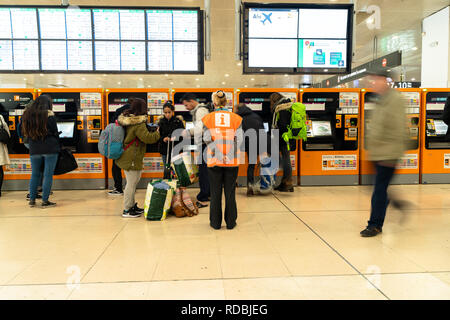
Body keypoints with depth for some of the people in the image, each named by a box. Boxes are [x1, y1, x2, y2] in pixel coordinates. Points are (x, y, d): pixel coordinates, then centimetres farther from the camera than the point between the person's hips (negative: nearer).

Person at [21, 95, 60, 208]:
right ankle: (45, 201, 2)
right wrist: (57, 146, 9)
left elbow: (26, 133, 13)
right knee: (48, 175, 0)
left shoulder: (27, 114, 8)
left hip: (34, 150, 5)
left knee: (35, 174, 14)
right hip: (50, 149, -5)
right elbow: (55, 132, -3)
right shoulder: (49, 114, -7)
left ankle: (32, 199, 17)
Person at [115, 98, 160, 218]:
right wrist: (157, 133, -6)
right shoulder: (138, 124, -19)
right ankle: (127, 210, 6)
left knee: (132, 183, 19)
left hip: (126, 157, 10)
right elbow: (148, 138, -23)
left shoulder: (126, 119, 10)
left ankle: (132, 206, 29)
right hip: (132, 159, -10)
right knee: (131, 183, -2)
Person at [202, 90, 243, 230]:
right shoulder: (236, 118, 1)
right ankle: (230, 222, 17)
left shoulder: (208, 118, -1)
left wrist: (220, 155, -9)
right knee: (230, 192, 10)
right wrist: (228, 155, -7)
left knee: (215, 193, 10)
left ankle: (216, 222, 18)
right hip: (232, 161, 1)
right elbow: (238, 140, -6)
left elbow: (208, 139, -8)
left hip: (214, 161, 0)